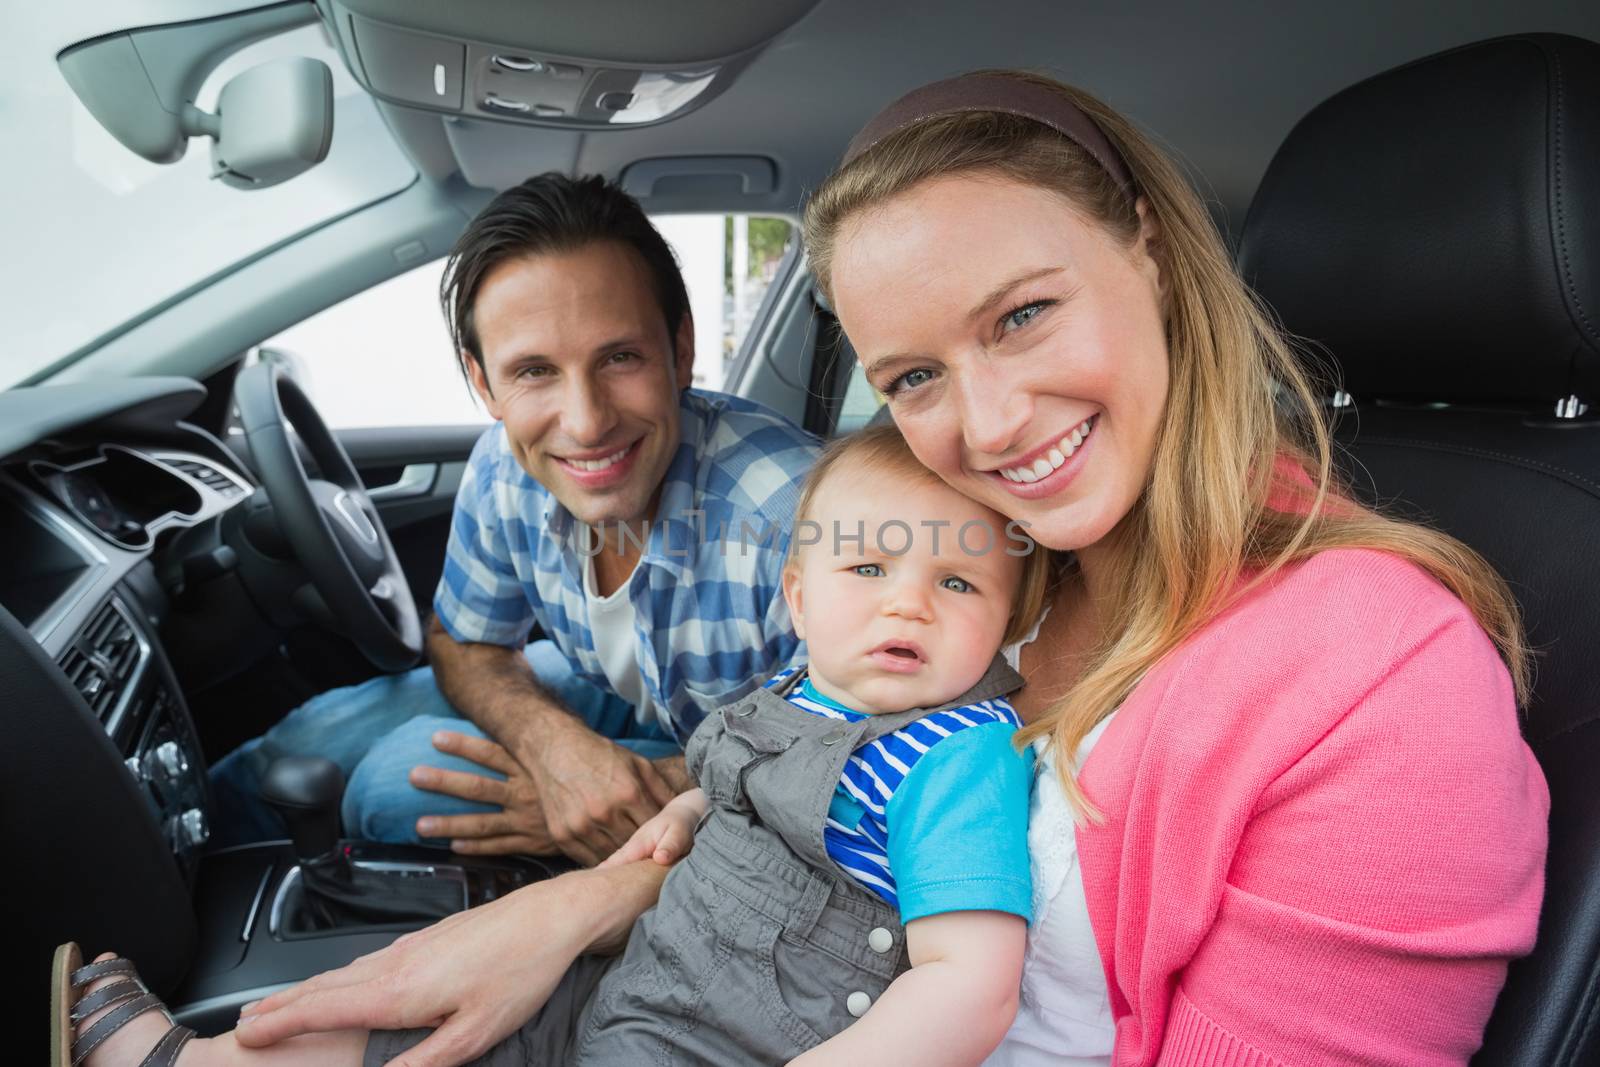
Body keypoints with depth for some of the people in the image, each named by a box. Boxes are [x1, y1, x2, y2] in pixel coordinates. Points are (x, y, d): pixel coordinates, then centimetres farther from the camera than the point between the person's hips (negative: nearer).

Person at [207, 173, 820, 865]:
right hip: (610, 701, 5)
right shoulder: (506, 468, -18)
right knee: (325, 735, -1)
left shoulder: (788, 511, -37)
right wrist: (556, 743, -24)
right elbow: (465, 642, -2)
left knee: (404, 779, -19)